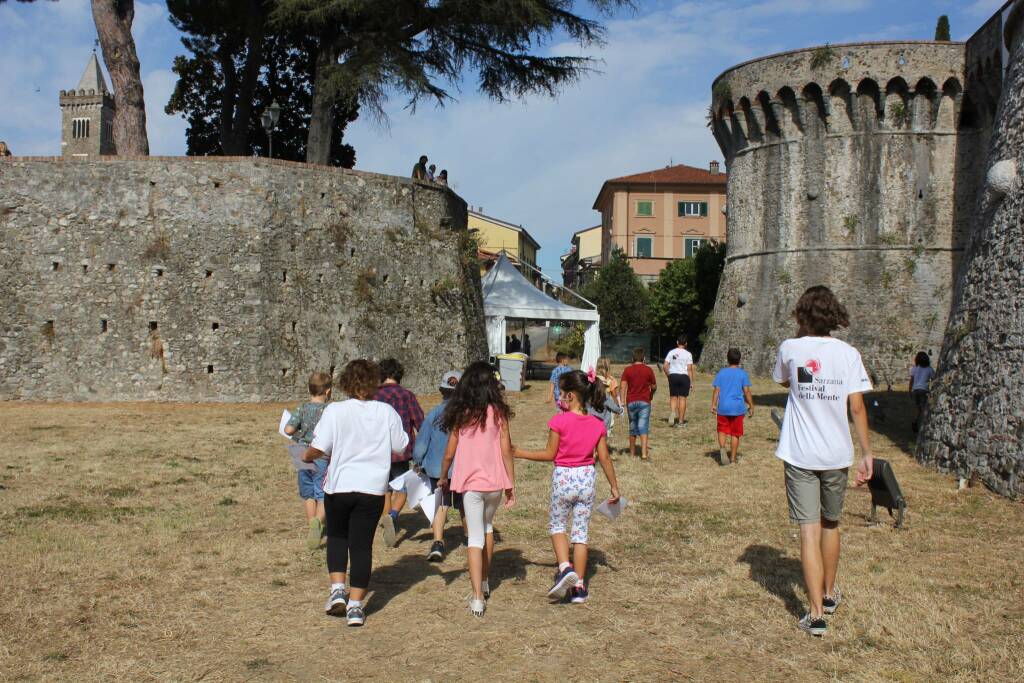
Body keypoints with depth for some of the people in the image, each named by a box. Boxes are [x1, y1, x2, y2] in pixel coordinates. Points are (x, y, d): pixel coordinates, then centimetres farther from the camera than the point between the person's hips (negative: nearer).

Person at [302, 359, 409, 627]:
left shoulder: (335, 411, -9)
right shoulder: (387, 412, -4)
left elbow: (319, 448, -13)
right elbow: (401, 446, 5)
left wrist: (307, 456, 9)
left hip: (339, 485, -1)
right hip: (374, 487, 1)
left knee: (337, 537, 22)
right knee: (362, 544, 7)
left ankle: (337, 590, 10)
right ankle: (356, 605, 7)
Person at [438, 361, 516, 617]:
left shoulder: (461, 414, -3)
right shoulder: (498, 412, -4)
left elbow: (449, 454, 2)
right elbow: (506, 451, -5)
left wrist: (442, 478, 18)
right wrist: (511, 484, 3)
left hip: (470, 482, -1)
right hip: (495, 481, 1)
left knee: (475, 537, 2)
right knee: (487, 527, 24)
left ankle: (477, 597, -7)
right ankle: (485, 582, 34)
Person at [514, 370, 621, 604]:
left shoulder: (560, 421, -15)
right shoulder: (597, 424, -2)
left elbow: (550, 454, -9)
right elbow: (604, 458, 2)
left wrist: (519, 453, 1)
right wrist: (614, 487, 12)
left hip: (563, 478, -3)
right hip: (587, 478, 4)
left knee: (557, 525, 18)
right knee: (581, 531, 11)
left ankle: (565, 568, -4)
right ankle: (579, 587, 13)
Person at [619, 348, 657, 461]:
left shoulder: (627, 370, -1)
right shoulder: (648, 370, -2)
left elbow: (622, 386, -10)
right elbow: (654, 387, 6)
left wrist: (622, 401, -11)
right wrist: (651, 395, 26)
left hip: (631, 402, 2)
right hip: (644, 401, -2)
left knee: (632, 427, 15)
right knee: (643, 428, -5)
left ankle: (632, 452, 26)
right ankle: (644, 454, -17)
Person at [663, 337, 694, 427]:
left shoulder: (671, 352, 4)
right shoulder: (688, 354, -2)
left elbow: (665, 366, 0)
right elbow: (689, 369, -5)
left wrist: (668, 376, 12)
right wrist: (691, 381, 0)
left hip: (673, 376, 2)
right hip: (684, 376, -2)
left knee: (673, 397, 13)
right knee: (682, 398, 2)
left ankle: (673, 412, -15)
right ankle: (681, 421, 6)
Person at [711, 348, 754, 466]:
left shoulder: (721, 373, 2)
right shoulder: (743, 374, -1)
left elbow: (717, 390, -1)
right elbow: (747, 391, -4)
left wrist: (713, 405, 3)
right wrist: (751, 406, 3)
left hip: (723, 407, 1)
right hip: (738, 408, -1)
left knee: (722, 430, 11)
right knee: (735, 433, 9)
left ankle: (722, 448, -15)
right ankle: (733, 457, 14)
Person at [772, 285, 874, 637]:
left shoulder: (790, 349, -4)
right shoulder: (848, 353, -4)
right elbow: (857, 407, -6)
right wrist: (866, 452, 0)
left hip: (799, 456, -2)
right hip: (837, 455, 2)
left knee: (809, 530, -1)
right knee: (830, 524, 20)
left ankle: (816, 614, -6)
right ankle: (829, 594, 38)